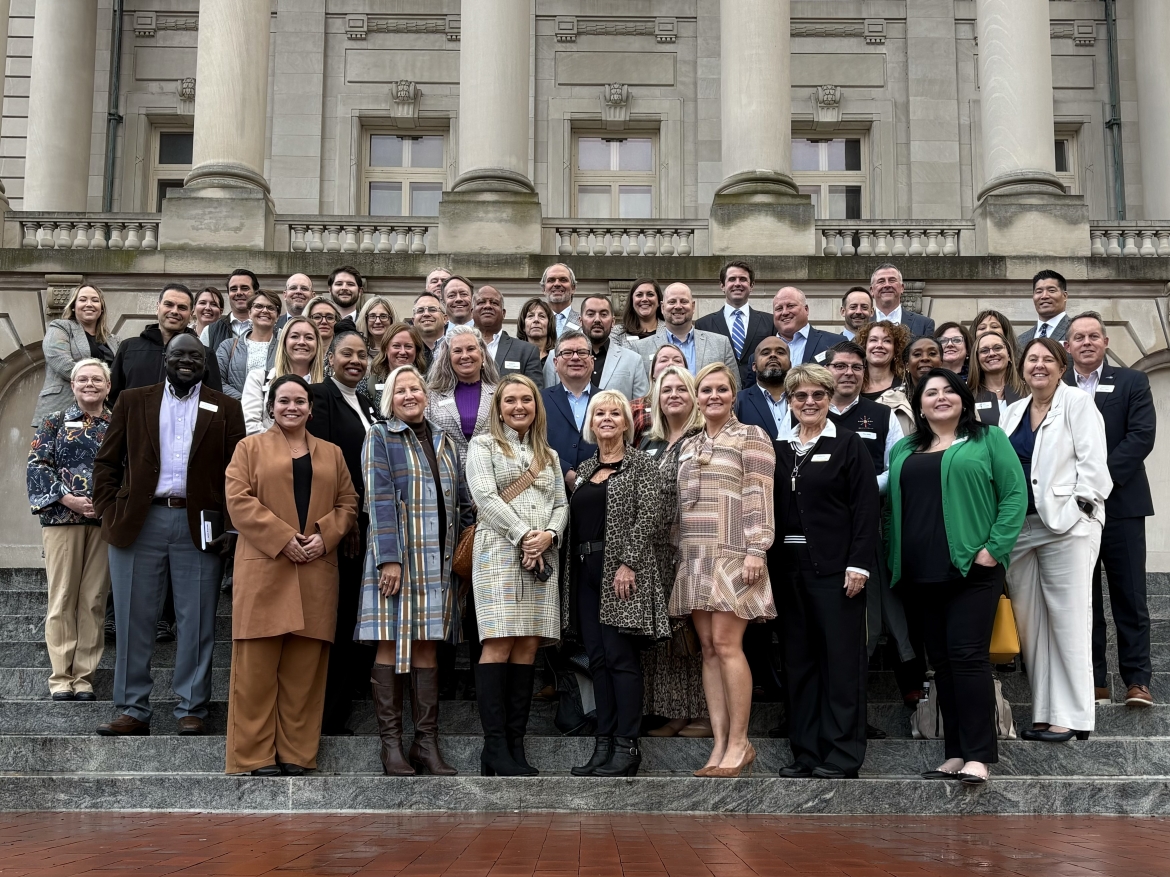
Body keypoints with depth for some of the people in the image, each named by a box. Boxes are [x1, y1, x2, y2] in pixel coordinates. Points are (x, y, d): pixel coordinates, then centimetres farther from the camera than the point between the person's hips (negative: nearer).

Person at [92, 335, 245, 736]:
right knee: (133, 621, 4)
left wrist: (232, 527, -5)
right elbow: (106, 462, 10)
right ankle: (133, 711, 13)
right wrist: (109, 512, -1)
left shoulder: (225, 409, 8)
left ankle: (191, 710, 12)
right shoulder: (132, 401, 11)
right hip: (138, 523, 1)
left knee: (196, 624, 3)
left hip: (199, 527, -1)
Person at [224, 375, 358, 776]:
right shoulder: (250, 447, 8)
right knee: (258, 666, -3)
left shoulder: (332, 453, 18)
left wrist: (325, 536, -7)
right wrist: (283, 539, -13)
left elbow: (348, 503, 13)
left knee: (304, 668, 3)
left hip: (316, 574, 3)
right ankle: (256, 756, 3)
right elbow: (238, 500, -4)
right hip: (263, 570, -3)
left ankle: (296, 753, 9)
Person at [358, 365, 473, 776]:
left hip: (437, 558, 4)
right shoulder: (380, 437, 2)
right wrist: (389, 558, -16)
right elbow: (379, 500, -7)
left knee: (427, 646, 4)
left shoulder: (444, 443, 17)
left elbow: (462, 501, 19)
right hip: (397, 554, -4)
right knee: (390, 646, -3)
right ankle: (391, 745, 1)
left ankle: (427, 744, 6)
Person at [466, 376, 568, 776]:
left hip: (543, 558, 5)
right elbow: (485, 496, -5)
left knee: (528, 646, -1)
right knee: (499, 645, -11)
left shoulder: (549, 455, 23)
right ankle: (495, 747, -10)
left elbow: (561, 504, 16)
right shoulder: (483, 445, 8)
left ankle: (516, 744, 1)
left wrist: (549, 535, -5)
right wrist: (523, 536, -13)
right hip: (500, 552, -4)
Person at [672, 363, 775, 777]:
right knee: (708, 649, 3)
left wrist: (756, 551, -16)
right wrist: (679, 553, 15)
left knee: (726, 645, -12)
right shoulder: (688, 445, 20)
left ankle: (739, 743, -4)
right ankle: (720, 745, 5)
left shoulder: (751, 436, 1)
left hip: (732, 554, -6)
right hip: (695, 557, 6)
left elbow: (759, 497, -7)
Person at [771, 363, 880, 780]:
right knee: (799, 661, 7)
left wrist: (859, 564, -14)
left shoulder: (848, 444, 0)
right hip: (789, 569, 5)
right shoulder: (780, 451, 13)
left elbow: (865, 508, -6)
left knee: (841, 660, -1)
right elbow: (772, 511, 13)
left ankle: (842, 757, 5)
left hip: (835, 569, -5)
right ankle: (806, 752, 15)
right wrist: (771, 565, 6)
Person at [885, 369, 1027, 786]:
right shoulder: (904, 451, 17)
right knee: (941, 661, 7)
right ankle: (955, 753, 13)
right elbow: (891, 505, 17)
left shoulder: (988, 439, 5)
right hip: (923, 575, 5)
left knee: (967, 656, -11)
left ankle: (978, 756, -6)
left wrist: (995, 548, -12)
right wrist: (895, 557, 5)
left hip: (973, 568, -5)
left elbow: (1015, 493, -3)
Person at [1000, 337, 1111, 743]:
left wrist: (1082, 504, -15)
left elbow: (1092, 459, -7)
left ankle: (1072, 717, 1)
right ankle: (1044, 714, 14)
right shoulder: (1013, 411, 17)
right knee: (1029, 623, 7)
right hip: (1018, 526, 6)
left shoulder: (1077, 402, 0)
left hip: (1066, 524, -6)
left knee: (1068, 620, -4)